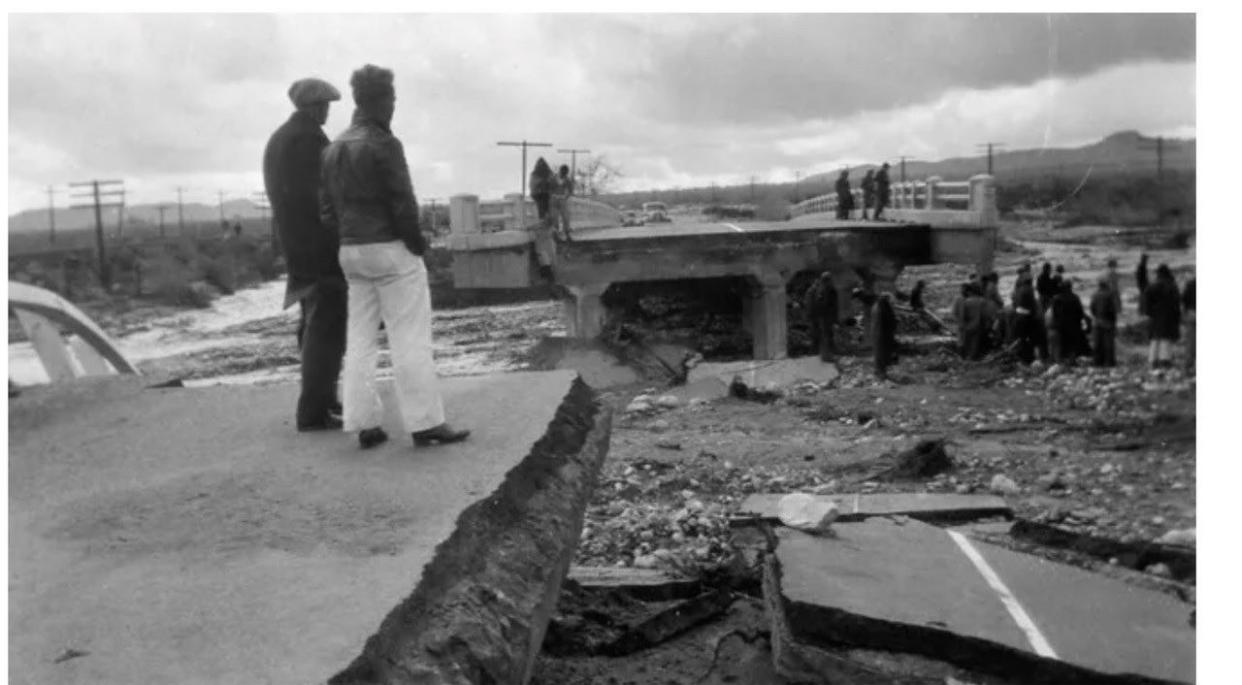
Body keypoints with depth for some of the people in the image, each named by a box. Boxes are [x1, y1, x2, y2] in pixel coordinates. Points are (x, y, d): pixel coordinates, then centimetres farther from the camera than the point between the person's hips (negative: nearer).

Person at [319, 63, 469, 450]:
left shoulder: (334, 149, 12)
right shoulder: (383, 144, -13)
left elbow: (327, 207, 13)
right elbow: (402, 203, -16)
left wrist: (347, 240, 15)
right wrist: (417, 243, -5)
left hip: (351, 253, 8)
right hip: (391, 249, -8)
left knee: (360, 338, 9)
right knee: (410, 339, -4)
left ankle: (364, 424, 10)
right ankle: (425, 423, -3)